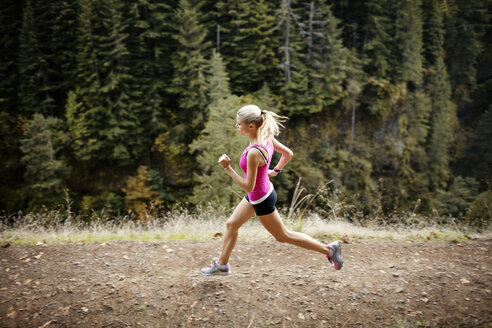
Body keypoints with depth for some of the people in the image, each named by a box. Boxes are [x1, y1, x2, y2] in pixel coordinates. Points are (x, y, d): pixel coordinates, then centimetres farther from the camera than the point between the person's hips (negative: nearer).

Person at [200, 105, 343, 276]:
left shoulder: (253, 153, -35)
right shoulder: (266, 137, -9)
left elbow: (248, 186, -28)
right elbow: (288, 153, 5)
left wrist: (227, 168, -27)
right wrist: (275, 171, 13)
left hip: (261, 200, -9)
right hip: (261, 192, 9)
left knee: (283, 235, 11)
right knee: (231, 224, 20)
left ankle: (328, 249, 19)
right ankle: (222, 264, 37)